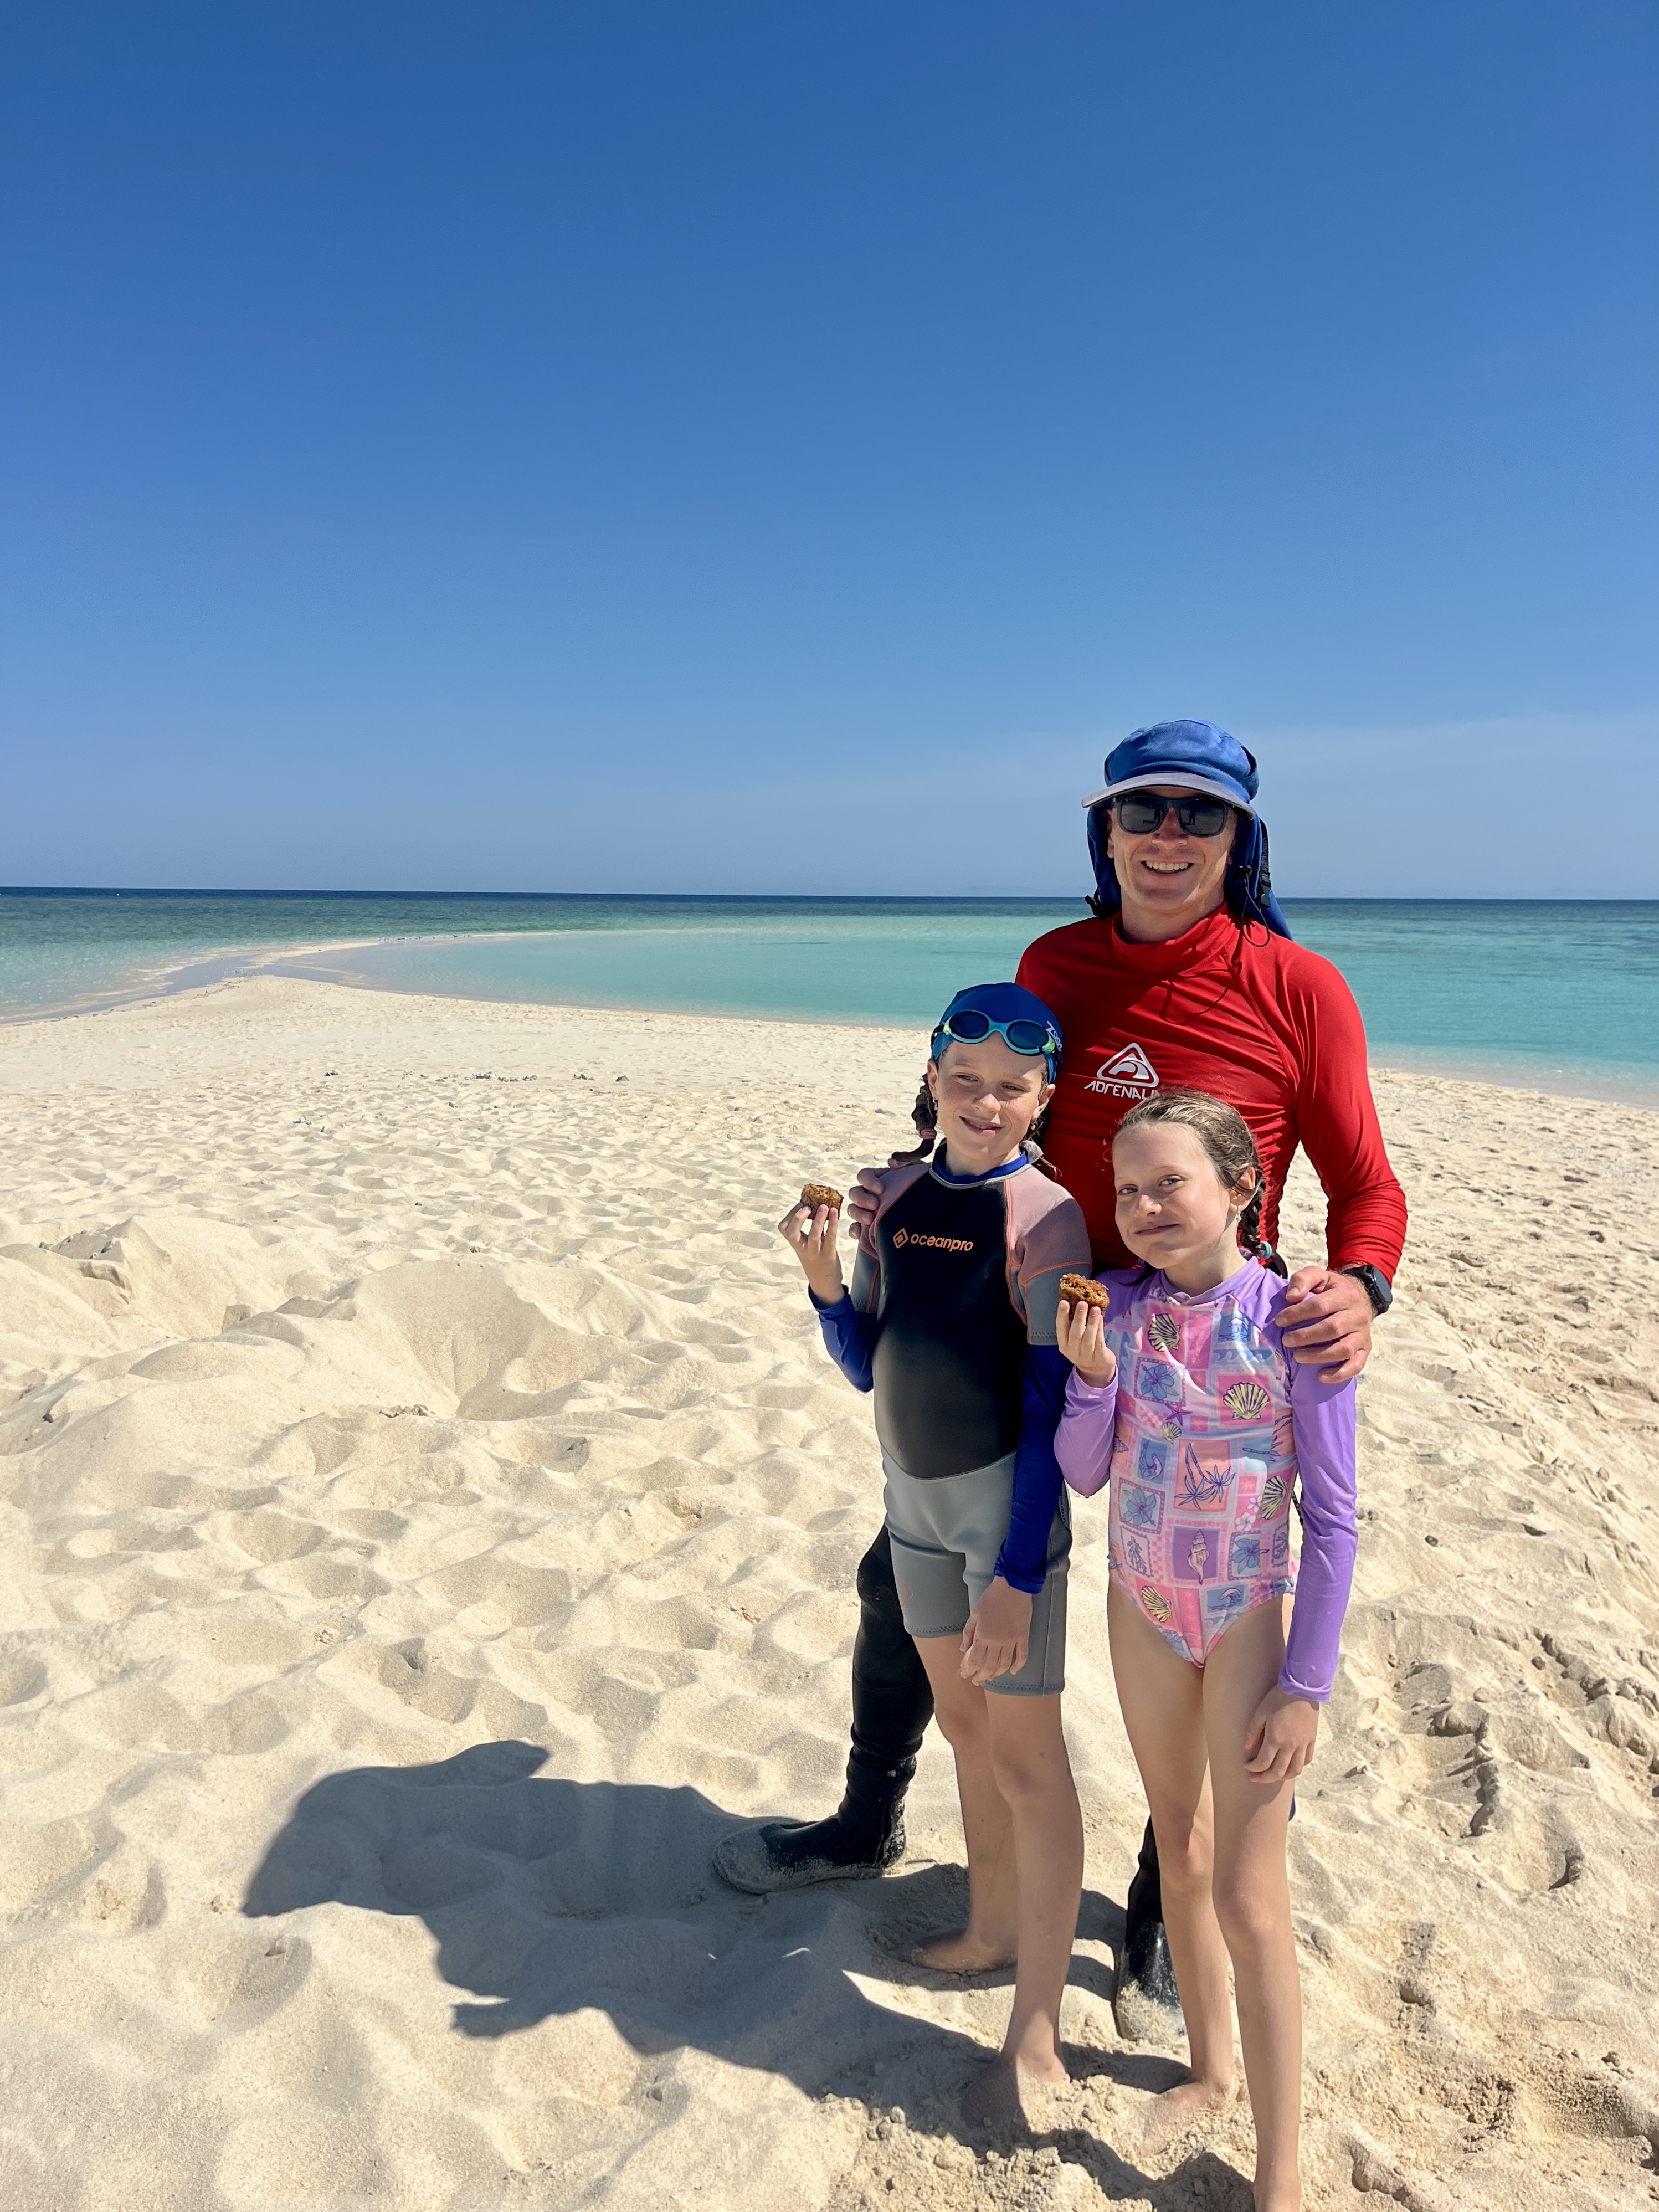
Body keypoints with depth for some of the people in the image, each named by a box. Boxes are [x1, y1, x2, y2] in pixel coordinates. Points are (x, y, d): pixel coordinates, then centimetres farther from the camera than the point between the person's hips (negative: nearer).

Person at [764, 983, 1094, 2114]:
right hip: (915, 1491, 6)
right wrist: (823, 1275, -11)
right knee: (961, 1718, 21)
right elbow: (867, 1367, 6)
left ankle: (1036, 2036, 15)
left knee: (1025, 1751, 1)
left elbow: (1051, 1412, -17)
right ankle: (992, 1925, 42)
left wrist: (1016, 1573, -20)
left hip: (1008, 1497, -6)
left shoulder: (1044, 1216, -17)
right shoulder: (898, 1198, 0)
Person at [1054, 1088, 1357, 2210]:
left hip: (1250, 1617, -4)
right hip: (1144, 1608, 5)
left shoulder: (1293, 1320, -19)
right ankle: (1212, 2069, 43)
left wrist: (1307, 1684, -13)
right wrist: (1093, 1372, -21)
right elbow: (1085, 1475, -3)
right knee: (1180, 1847, 21)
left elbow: (1332, 1517, -14)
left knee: (1249, 1896, 1)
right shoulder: (1124, 1305, -9)